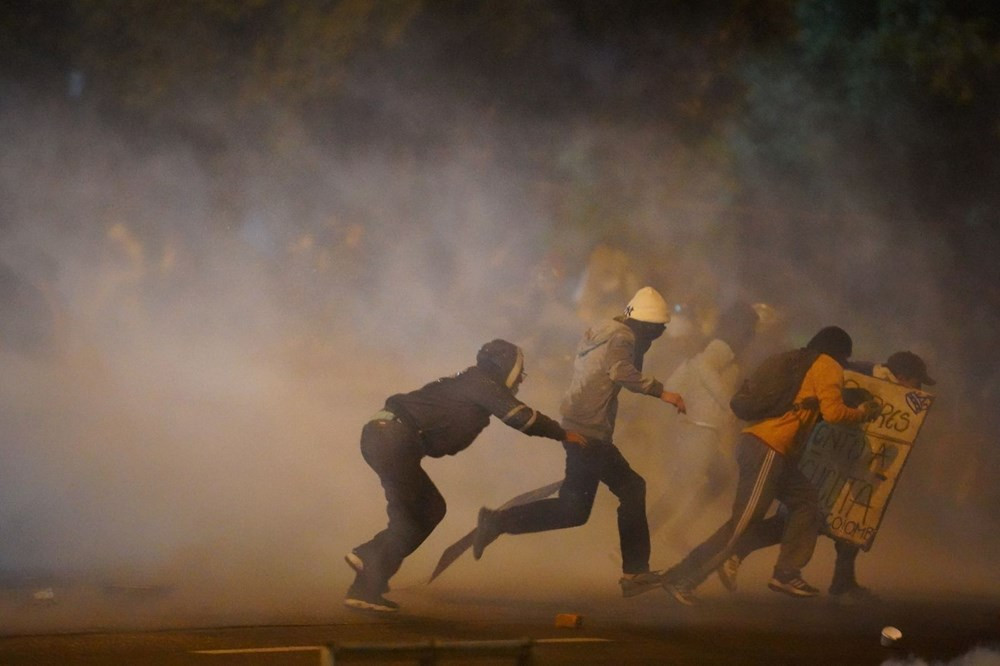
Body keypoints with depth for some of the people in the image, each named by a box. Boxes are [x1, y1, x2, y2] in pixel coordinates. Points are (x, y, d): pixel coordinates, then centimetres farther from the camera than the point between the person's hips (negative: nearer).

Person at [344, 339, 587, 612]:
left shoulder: (470, 383, 24)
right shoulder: (483, 385, -4)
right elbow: (522, 417, -7)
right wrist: (564, 435, 5)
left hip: (381, 434, 9)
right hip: (394, 438, -9)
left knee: (431, 508, 14)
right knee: (411, 519, -4)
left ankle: (367, 556, 9)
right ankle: (366, 590, -5)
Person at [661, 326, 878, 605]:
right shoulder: (828, 367, 1)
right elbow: (833, 412, -9)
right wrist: (862, 413, 9)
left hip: (757, 442, 10)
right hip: (768, 449, -10)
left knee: (806, 501, 16)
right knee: (742, 523, -9)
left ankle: (786, 574, 12)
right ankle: (680, 578, -10)